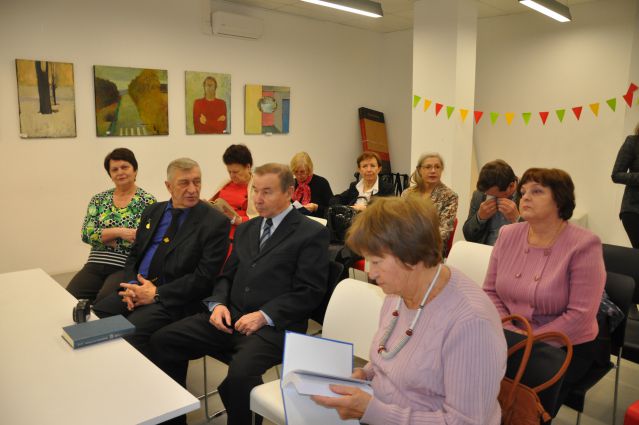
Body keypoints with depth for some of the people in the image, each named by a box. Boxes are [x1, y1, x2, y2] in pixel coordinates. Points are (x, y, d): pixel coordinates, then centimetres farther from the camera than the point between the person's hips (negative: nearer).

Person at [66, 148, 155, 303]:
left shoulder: (148, 201, 0)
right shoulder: (99, 199, 13)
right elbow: (87, 234, 2)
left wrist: (103, 236, -7)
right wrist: (118, 231, -12)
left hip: (127, 267, -4)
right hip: (96, 264, 4)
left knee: (105, 299, -30)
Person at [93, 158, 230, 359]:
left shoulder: (215, 222, -6)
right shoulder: (152, 212, 14)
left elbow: (203, 278, -11)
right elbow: (134, 255, 17)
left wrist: (156, 294, -14)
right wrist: (131, 285, -4)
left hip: (172, 299, -6)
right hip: (137, 289, 6)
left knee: (131, 332, -28)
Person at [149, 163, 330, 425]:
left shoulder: (313, 234, -3)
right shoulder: (245, 229, 19)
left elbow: (309, 292, -8)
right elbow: (227, 275, 19)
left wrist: (264, 316, -16)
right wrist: (218, 303, -1)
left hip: (275, 326, -6)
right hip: (229, 316, 7)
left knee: (240, 372, -33)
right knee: (162, 341, -7)